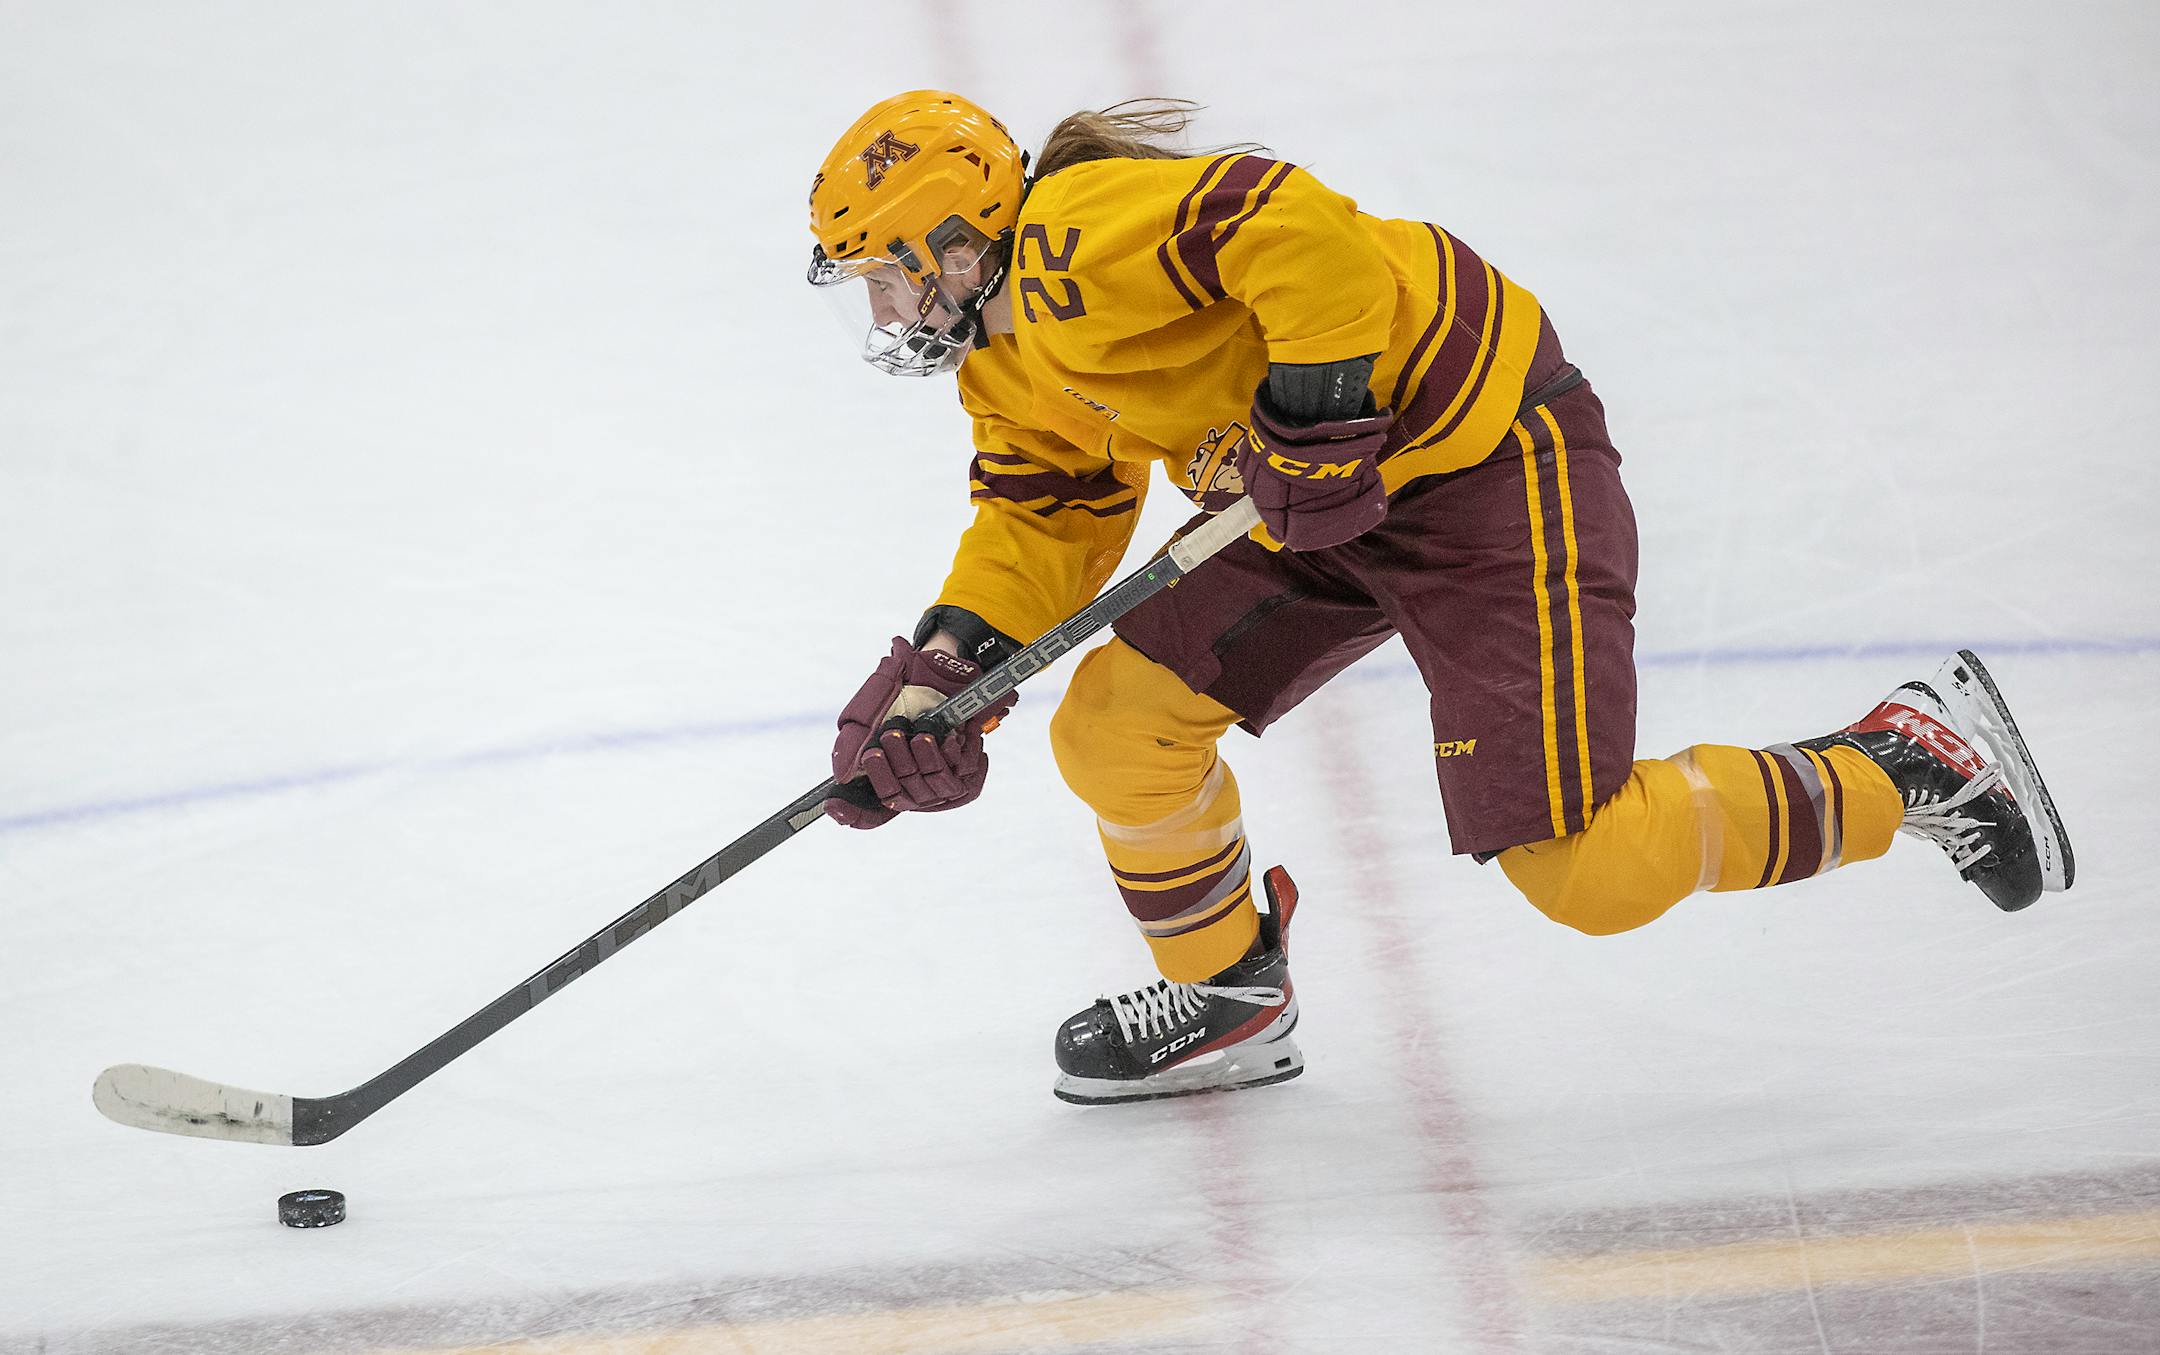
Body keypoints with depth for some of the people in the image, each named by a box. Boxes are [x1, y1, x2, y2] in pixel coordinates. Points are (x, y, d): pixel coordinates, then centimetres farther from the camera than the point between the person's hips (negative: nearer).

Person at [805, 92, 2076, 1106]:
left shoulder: (1075, 238, -22)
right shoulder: (1010, 363, 12)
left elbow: (1294, 224, -32)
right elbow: (1045, 519, 14)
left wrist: (1316, 415, -29)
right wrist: (945, 666, 0)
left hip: (1487, 457, -10)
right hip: (1336, 501, 10)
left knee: (1580, 866, -16)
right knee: (1114, 725, 3)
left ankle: (1918, 759, -1)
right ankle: (1230, 1000, 24)